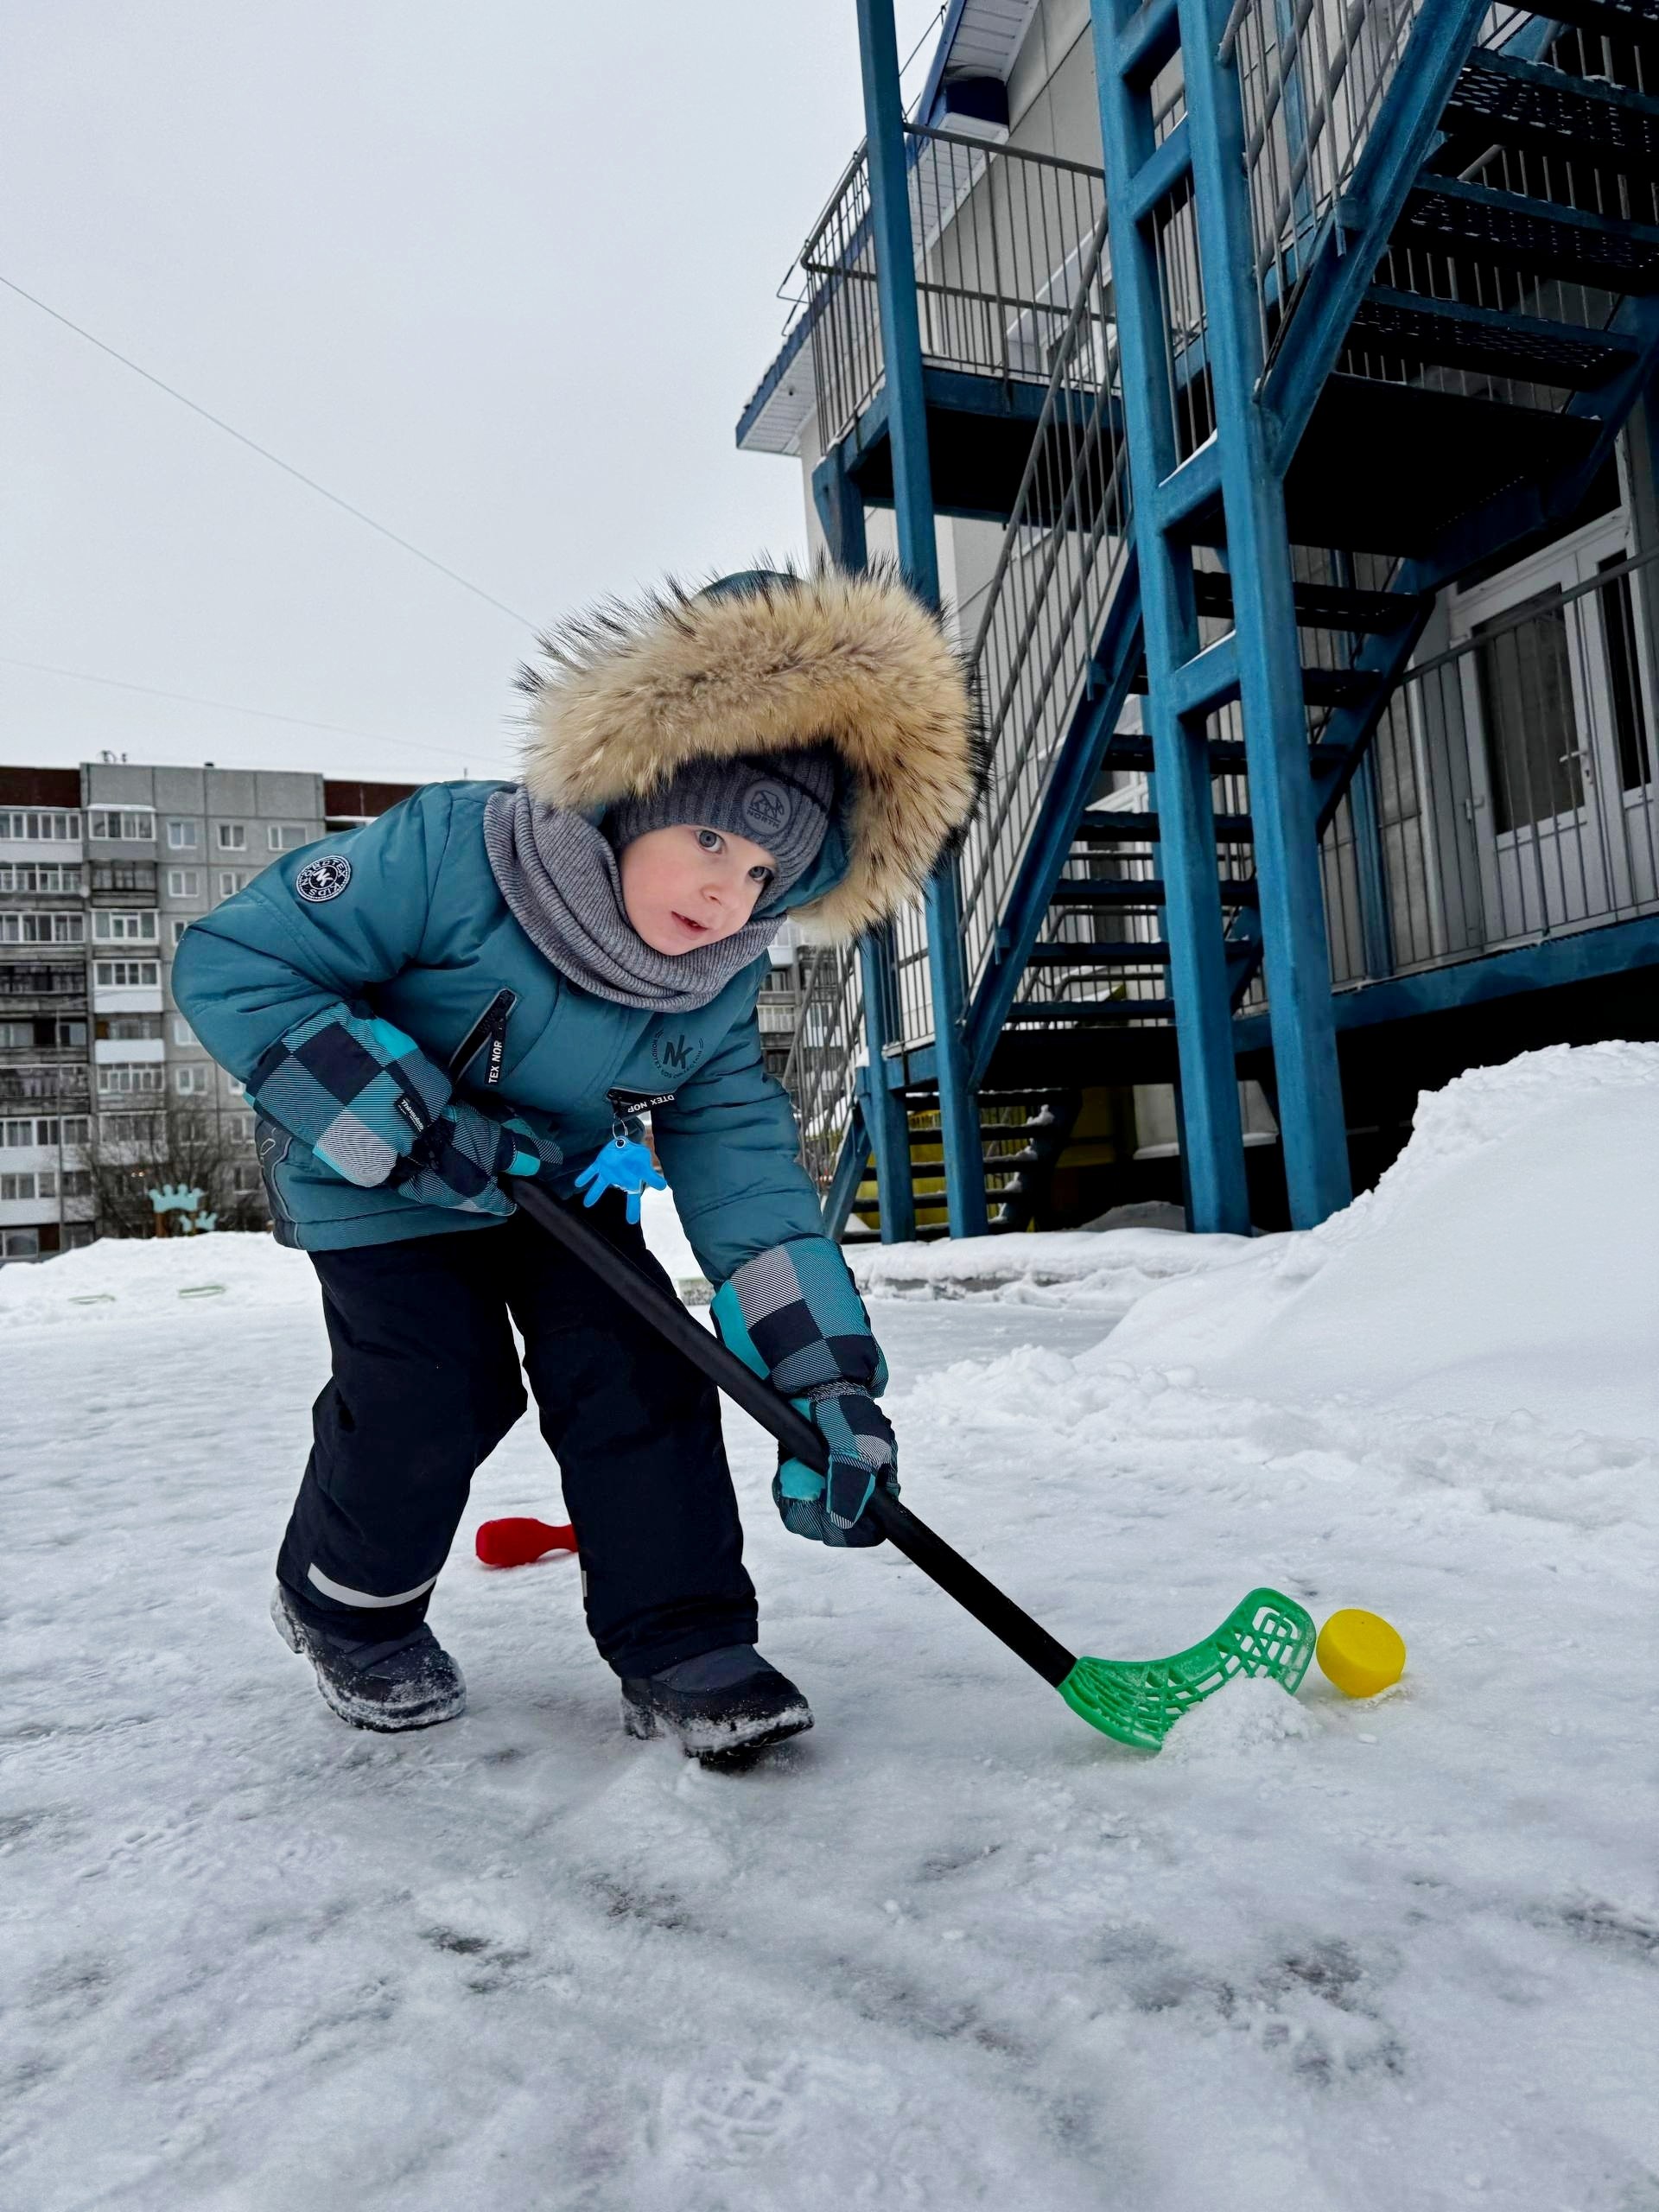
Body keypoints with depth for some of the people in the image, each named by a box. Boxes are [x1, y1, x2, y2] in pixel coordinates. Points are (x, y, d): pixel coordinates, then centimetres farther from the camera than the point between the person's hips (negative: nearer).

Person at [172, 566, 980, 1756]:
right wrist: (405, 1124, -34)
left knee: (640, 1374, -8)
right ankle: (346, 1607, 19)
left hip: (564, 1181, 4)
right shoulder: (447, 855, -32)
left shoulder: (717, 995, -16)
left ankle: (680, 1642, 6)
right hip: (374, 1179, -4)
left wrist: (829, 1378, -29)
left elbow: (748, 1174, -19)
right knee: (433, 1396, -11)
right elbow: (233, 961, -28)